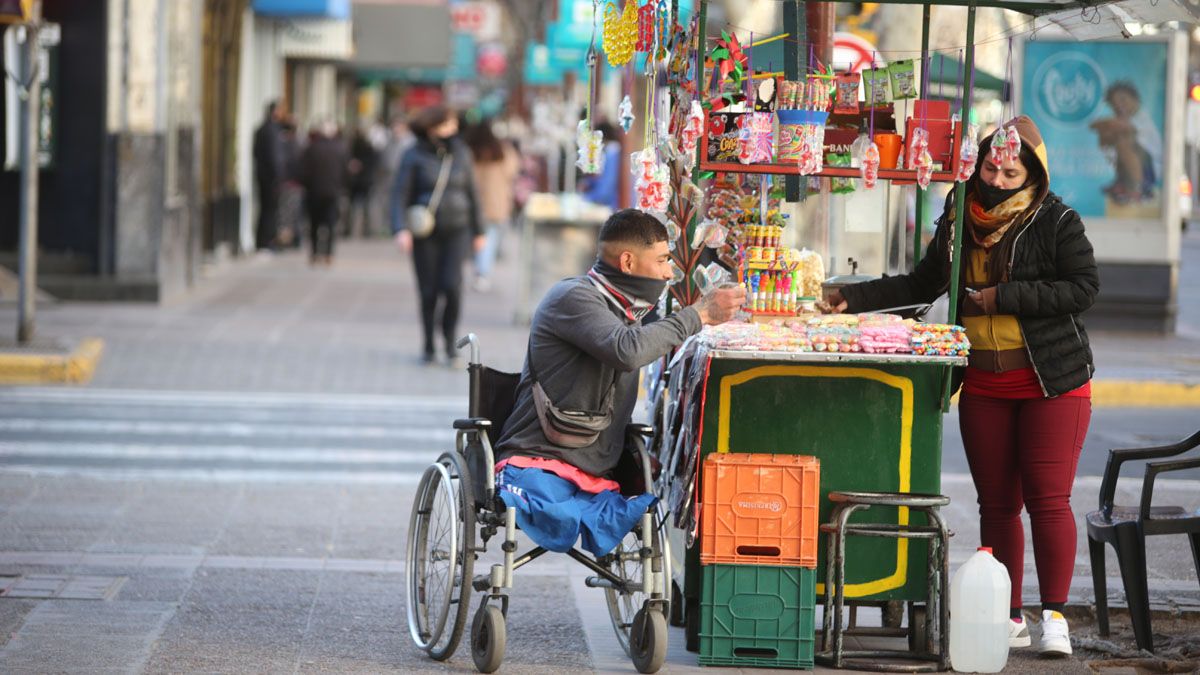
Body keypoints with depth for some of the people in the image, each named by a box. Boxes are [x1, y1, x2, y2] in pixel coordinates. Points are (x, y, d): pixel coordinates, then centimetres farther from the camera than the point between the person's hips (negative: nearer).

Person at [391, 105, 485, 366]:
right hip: (425, 234, -1)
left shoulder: (461, 154, 5)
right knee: (428, 291, 0)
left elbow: (471, 193, 14)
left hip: (456, 230, 1)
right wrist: (401, 229, -21)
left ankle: (450, 342, 4)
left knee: (452, 286, -14)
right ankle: (428, 346, 18)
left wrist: (478, 230, 17)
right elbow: (400, 195, -7)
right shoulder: (415, 156, -4)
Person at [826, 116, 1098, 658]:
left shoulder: (1056, 221, -6)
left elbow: (1083, 288, -13)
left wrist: (1003, 297, -16)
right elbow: (922, 284, 18)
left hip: (1053, 383, -5)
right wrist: (855, 298, 9)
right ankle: (1010, 618, 11)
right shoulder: (960, 221, 9)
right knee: (996, 504, 5)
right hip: (984, 384, 5)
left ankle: (1054, 616, -1)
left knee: (1047, 499, -9)